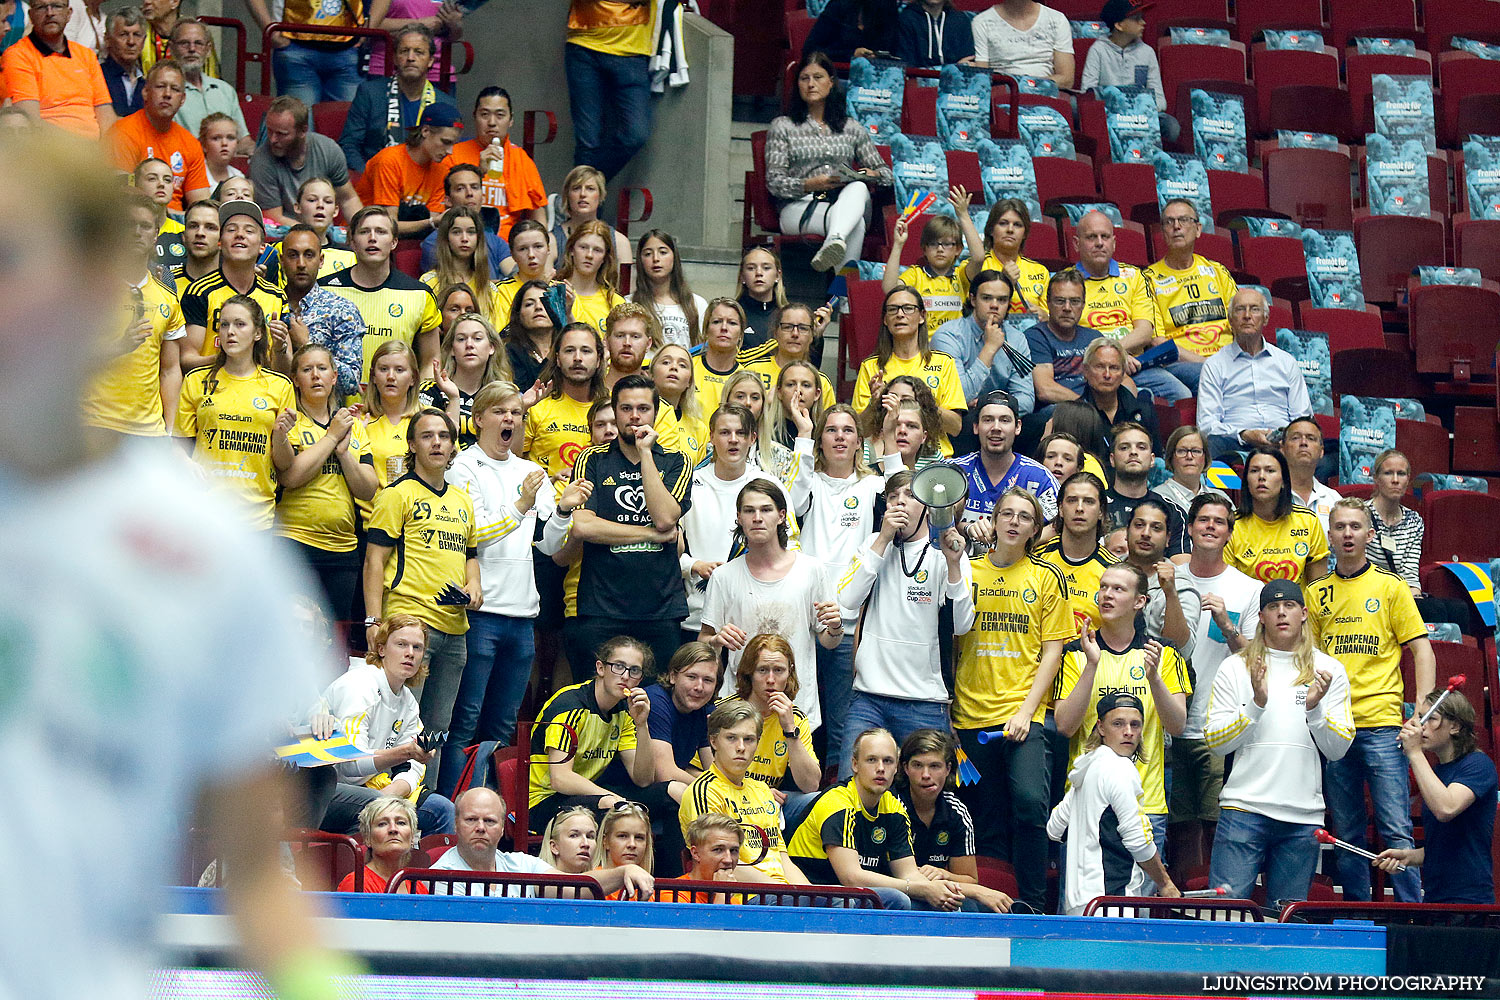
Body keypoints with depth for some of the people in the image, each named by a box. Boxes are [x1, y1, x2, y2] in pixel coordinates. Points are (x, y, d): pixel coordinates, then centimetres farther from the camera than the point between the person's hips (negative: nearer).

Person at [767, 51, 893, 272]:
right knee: (856, 224, -37)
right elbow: (773, 181, 3)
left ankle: (835, 241, -69)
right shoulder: (782, 126, 14)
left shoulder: (852, 128, 24)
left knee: (858, 188, -40)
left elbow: (885, 171, 22)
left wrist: (871, 175, -5)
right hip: (798, 208, -2)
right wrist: (809, 185, -18)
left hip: (846, 201, 2)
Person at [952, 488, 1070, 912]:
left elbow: (1052, 650, 3)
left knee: (1029, 801, -21)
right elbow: (951, 640, 14)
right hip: (972, 713, 2)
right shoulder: (967, 571, 10)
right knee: (989, 819, 3)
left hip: (1025, 713, -2)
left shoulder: (1047, 577, 7)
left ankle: (1033, 904, -12)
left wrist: (1027, 709, -8)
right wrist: (946, 708, 4)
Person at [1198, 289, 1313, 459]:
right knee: (1213, 444, -38)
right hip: (1235, 443, 0)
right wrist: (1245, 435, -17)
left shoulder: (1287, 362, 21)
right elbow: (1207, 424, 2)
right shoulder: (1214, 366, 13)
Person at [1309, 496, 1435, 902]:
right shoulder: (1316, 593, 13)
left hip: (1381, 724, -3)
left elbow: (1421, 650, 3)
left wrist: (1422, 712, -8)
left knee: (1396, 829, -8)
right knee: (1346, 834, 6)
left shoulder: (1391, 587, 5)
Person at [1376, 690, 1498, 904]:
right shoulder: (1436, 771, 19)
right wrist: (1408, 857, 7)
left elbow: (1445, 809, -25)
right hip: (1433, 898, 8)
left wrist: (1414, 753, -18)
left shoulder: (1478, 764, -6)